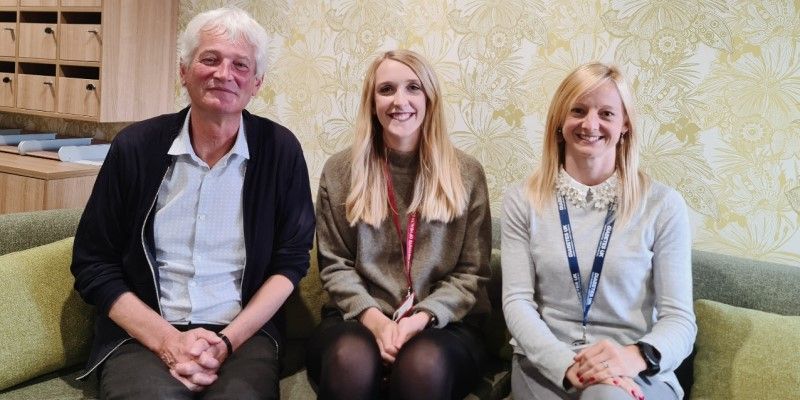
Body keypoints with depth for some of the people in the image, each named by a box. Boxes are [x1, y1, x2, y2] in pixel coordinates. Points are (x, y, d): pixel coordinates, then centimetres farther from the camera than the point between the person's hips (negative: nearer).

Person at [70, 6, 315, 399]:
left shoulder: (280, 150, 0)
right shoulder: (135, 146, 1)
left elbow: (290, 261, 3)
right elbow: (93, 265, 2)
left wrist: (227, 341, -10)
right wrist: (167, 341, -11)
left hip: (244, 331, 0)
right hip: (144, 334, 0)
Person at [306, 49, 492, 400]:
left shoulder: (466, 174, 7)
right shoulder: (339, 170, 8)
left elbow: (471, 272, 4)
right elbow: (335, 266, 5)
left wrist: (422, 317, -13)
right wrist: (374, 318, -12)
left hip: (442, 323, 0)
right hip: (359, 317, 1)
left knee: (423, 365, -35)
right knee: (350, 360, -35)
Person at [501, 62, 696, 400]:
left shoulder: (662, 204, 1)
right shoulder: (523, 201, 4)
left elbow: (679, 318, -2)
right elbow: (517, 302, -2)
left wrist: (638, 355, -24)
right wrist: (568, 365, -19)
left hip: (634, 372, 0)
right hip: (546, 364, 1)